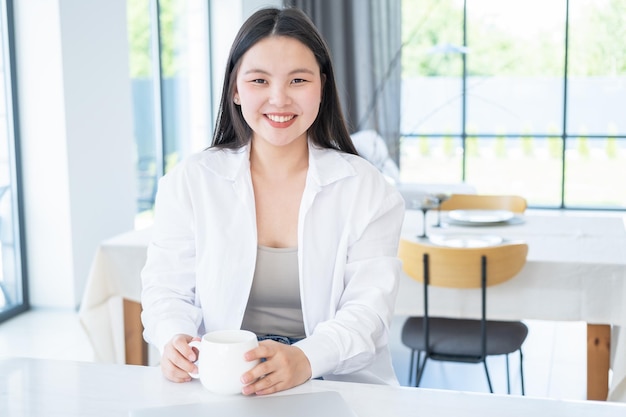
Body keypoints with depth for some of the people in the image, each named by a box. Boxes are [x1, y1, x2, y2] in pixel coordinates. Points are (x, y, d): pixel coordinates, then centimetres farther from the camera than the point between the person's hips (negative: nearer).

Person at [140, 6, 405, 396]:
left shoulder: (366, 188, 4)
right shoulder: (189, 181, 7)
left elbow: (369, 305, -5)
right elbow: (168, 290, 6)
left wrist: (304, 359, -25)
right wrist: (174, 340, -18)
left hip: (340, 387, 0)